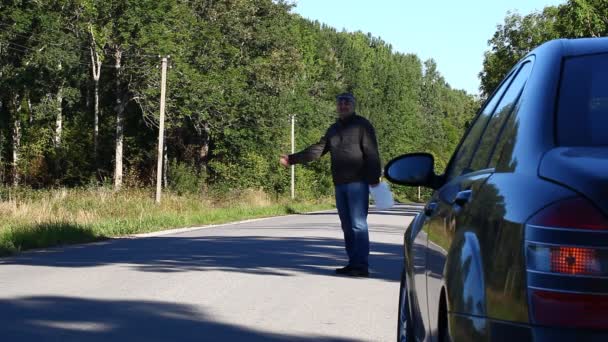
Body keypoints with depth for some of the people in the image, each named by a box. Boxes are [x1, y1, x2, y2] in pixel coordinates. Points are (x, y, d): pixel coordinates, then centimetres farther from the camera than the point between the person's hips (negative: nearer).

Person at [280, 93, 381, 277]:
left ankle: (361, 265, -14)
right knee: (347, 226, 8)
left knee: (358, 224, -13)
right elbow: (317, 150, 22)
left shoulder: (362, 125, -3)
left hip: (357, 183, -8)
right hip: (340, 184, 8)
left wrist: (374, 178, -20)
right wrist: (292, 159, 18)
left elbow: (371, 153, -10)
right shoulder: (334, 129, 19)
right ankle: (353, 263, 12)